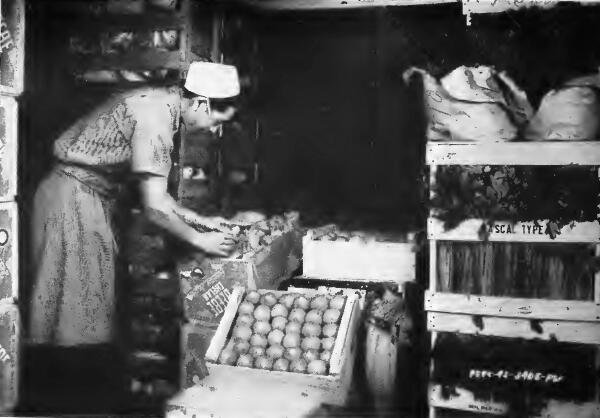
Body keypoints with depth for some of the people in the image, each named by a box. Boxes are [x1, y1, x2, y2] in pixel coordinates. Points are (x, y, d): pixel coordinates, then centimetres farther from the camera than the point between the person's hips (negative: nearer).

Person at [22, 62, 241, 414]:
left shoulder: (161, 103, 7)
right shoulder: (155, 117, -22)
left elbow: (154, 190, 14)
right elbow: (155, 207, -23)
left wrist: (200, 220, 11)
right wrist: (200, 240, -10)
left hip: (89, 197, 10)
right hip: (74, 198, -10)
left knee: (92, 302, 13)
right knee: (77, 307, -1)